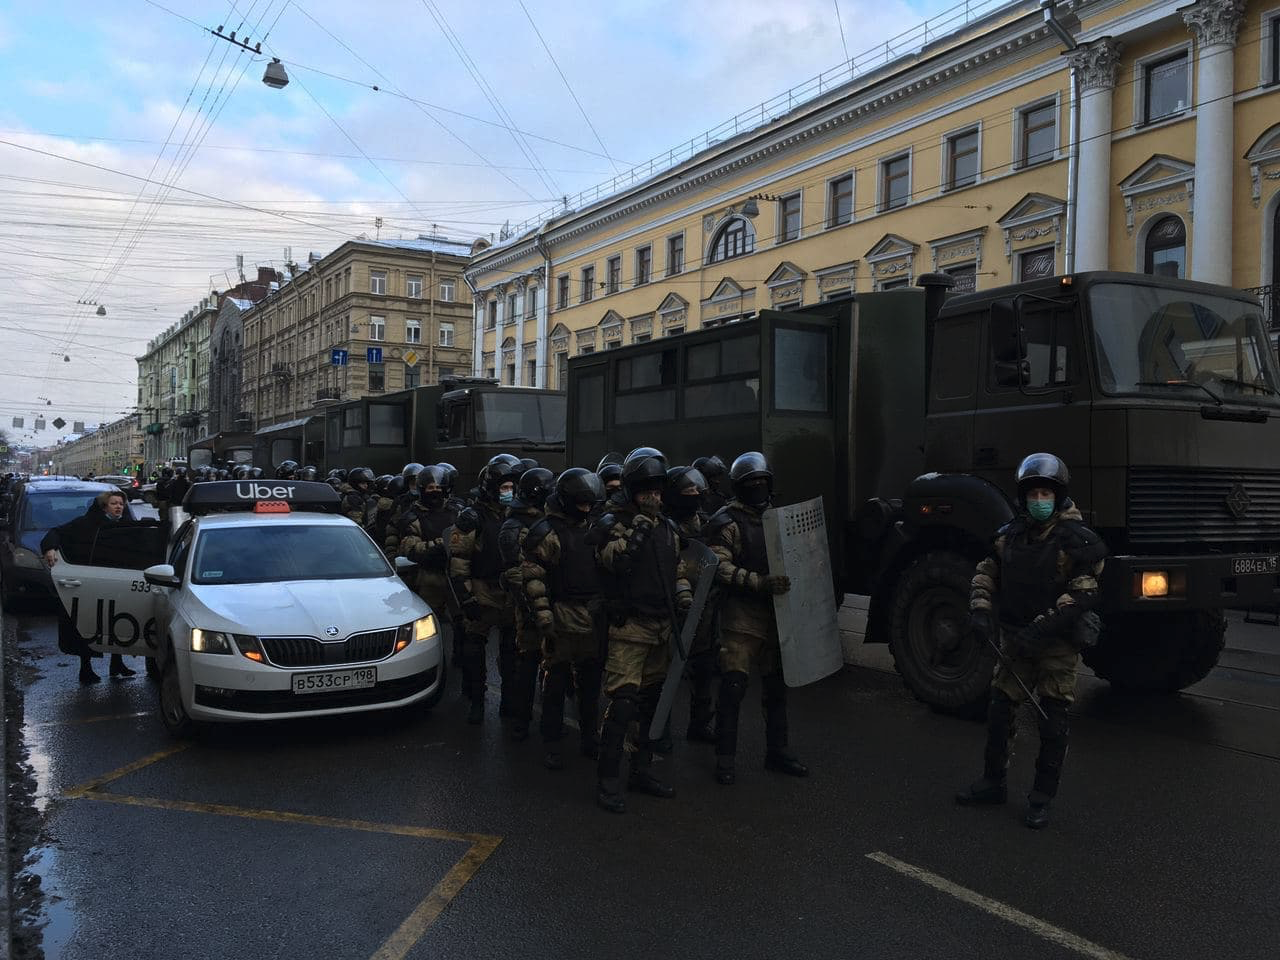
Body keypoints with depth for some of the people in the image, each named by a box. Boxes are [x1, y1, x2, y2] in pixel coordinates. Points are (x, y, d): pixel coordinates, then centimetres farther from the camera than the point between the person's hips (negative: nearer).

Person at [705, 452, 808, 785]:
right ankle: (726, 757, 5)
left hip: (775, 614, 6)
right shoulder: (726, 521, -7)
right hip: (742, 616, -6)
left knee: (776, 685, 13)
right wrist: (761, 583, -25)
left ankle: (777, 751, 26)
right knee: (733, 686, -7)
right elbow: (721, 569, -15)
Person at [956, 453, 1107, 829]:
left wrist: (1041, 627, -23)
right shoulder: (1009, 535, 4)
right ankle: (994, 784, 28)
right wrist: (980, 611, -7)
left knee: (1053, 724, 3)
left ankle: (1041, 800, 17)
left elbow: (1083, 593, -19)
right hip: (1015, 640, 5)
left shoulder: (1076, 540, -14)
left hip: (1059, 643, -5)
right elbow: (986, 574, 10)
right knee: (999, 712, 11)